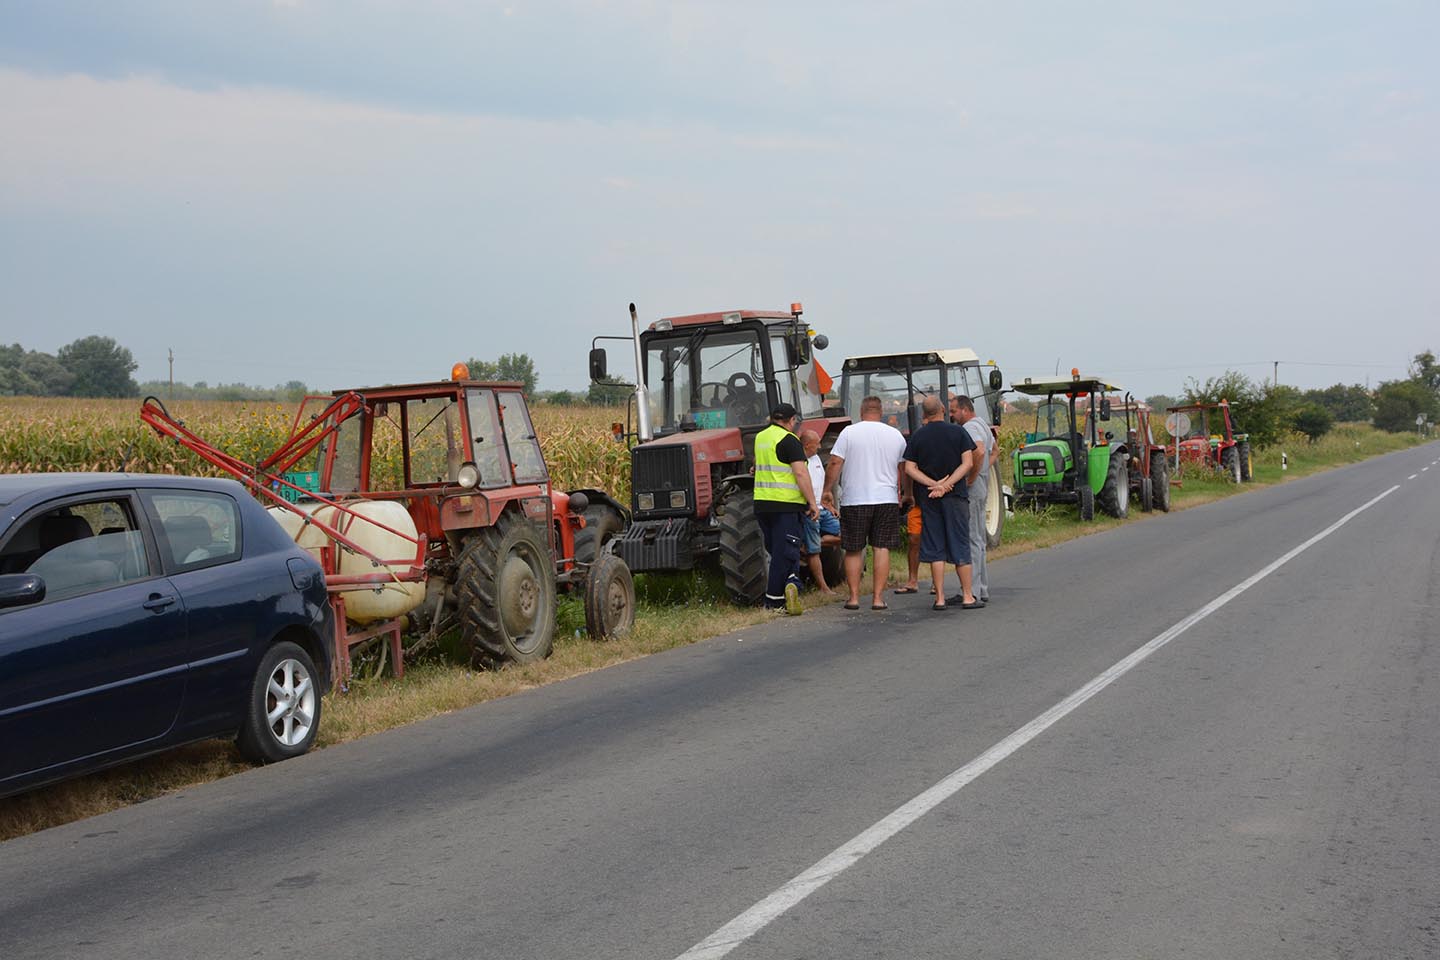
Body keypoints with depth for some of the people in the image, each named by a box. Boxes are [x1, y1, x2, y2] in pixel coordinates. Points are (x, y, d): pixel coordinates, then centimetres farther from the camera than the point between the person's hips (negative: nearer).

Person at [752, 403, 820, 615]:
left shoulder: (760, 437, 12)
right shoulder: (788, 440, -10)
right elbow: (801, 473, -17)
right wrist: (812, 502, -13)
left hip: (762, 503, 7)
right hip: (785, 504, -7)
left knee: (776, 551, 15)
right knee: (784, 551, -3)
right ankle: (774, 601, -4)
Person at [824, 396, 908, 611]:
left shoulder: (849, 432, -3)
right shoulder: (895, 435, 7)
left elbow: (835, 463, -7)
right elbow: (904, 469, 15)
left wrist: (828, 489, 2)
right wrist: (904, 493, 29)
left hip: (854, 500, -2)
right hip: (887, 499, 2)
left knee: (853, 550, 7)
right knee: (882, 548, 3)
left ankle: (854, 597, 8)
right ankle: (878, 598, 0)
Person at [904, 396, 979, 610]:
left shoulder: (917, 436, 2)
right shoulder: (958, 431, -2)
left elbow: (909, 468, -4)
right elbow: (968, 463, -10)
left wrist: (933, 484, -10)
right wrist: (946, 484, -13)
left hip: (927, 497, 2)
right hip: (955, 496, -2)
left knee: (935, 548, 5)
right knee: (960, 546, 5)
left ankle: (940, 597, 4)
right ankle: (968, 596, 7)